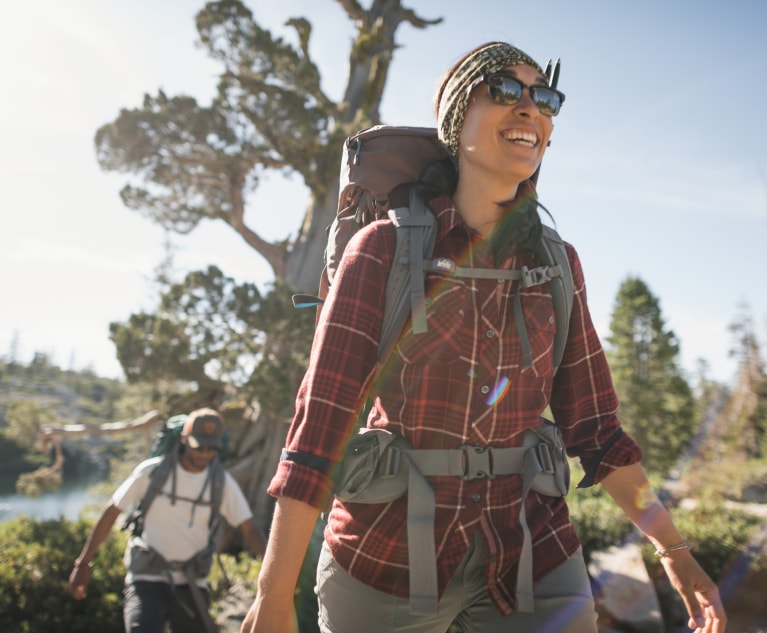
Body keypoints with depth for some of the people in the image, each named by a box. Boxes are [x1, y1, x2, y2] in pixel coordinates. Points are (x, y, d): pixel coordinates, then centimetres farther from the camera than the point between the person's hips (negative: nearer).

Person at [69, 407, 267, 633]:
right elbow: (111, 513, 1)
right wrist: (83, 564, 4)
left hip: (191, 584, 2)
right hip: (147, 580, -2)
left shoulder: (222, 483, -4)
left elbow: (248, 529, -9)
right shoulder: (152, 471, -8)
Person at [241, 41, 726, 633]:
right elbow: (321, 418, -11)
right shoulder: (387, 246, -7)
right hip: (386, 554, -2)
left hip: (531, 555, 3)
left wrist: (675, 552, 0)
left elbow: (593, 424, 7)